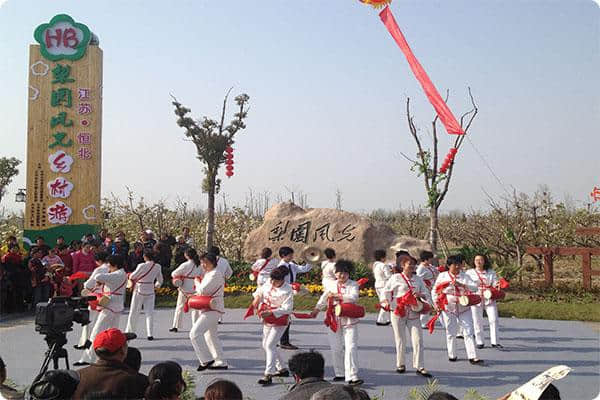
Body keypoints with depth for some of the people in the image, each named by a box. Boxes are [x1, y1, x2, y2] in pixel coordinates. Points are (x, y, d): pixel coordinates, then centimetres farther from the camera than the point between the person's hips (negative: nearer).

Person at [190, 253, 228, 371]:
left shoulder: (215, 274, -16)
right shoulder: (209, 274, 17)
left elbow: (203, 290, -21)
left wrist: (197, 282, -3)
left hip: (212, 309, -11)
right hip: (211, 309, 11)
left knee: (195, 333, -16)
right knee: (212, 336, 17)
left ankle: (206, 360, -13)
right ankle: (221, 362, 23)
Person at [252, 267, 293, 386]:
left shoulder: (287, 290, -19)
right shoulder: (268, 284, 0)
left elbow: (287, 308, -22)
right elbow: (260, 290, 20)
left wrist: (271, 312, -31)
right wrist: (257, 297, -3)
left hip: (279, 321, -8)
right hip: (267, 320, 8)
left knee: (270, 345, -16)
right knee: (265, 345, 16)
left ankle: (268, 375, -13)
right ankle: (281, 369, 31)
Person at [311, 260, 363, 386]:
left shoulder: (353, 285, -2)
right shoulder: (331, 284, 10)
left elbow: (354, 297, -19)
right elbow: (324, 298, 24)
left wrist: (337, 295, -24)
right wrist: (317, 309, 21)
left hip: (349, 320, -4)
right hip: (334, 320, 4)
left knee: (351, 347, -12)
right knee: (336, 348, 10)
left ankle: (352, 377, -13)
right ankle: (340, 373, 26)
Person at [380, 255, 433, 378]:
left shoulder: (417, 279, 11)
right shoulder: (396, 278, 1)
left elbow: (426, 293, 13)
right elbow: (385, 291, 4)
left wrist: (421, 295, -9)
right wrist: (386, 301, -14)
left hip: (414, 312, 3)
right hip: (399, 312, -3)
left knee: (418, 339, -5)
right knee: (400, 340, 5)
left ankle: (419, 367, -1)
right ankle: (400, 364, 21)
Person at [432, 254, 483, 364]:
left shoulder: (464, 276, 2)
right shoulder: (442, 276, 3)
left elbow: (475, 287, -12)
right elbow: (435, 291, 10)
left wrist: (461, 284, -23)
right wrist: (436, 303, 0)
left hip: (464, 308, 0)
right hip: (448, 309, 0)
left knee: (468, 332, -4)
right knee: (451, 333, 7)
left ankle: (472, 357, -5)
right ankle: (452, 355, 21)